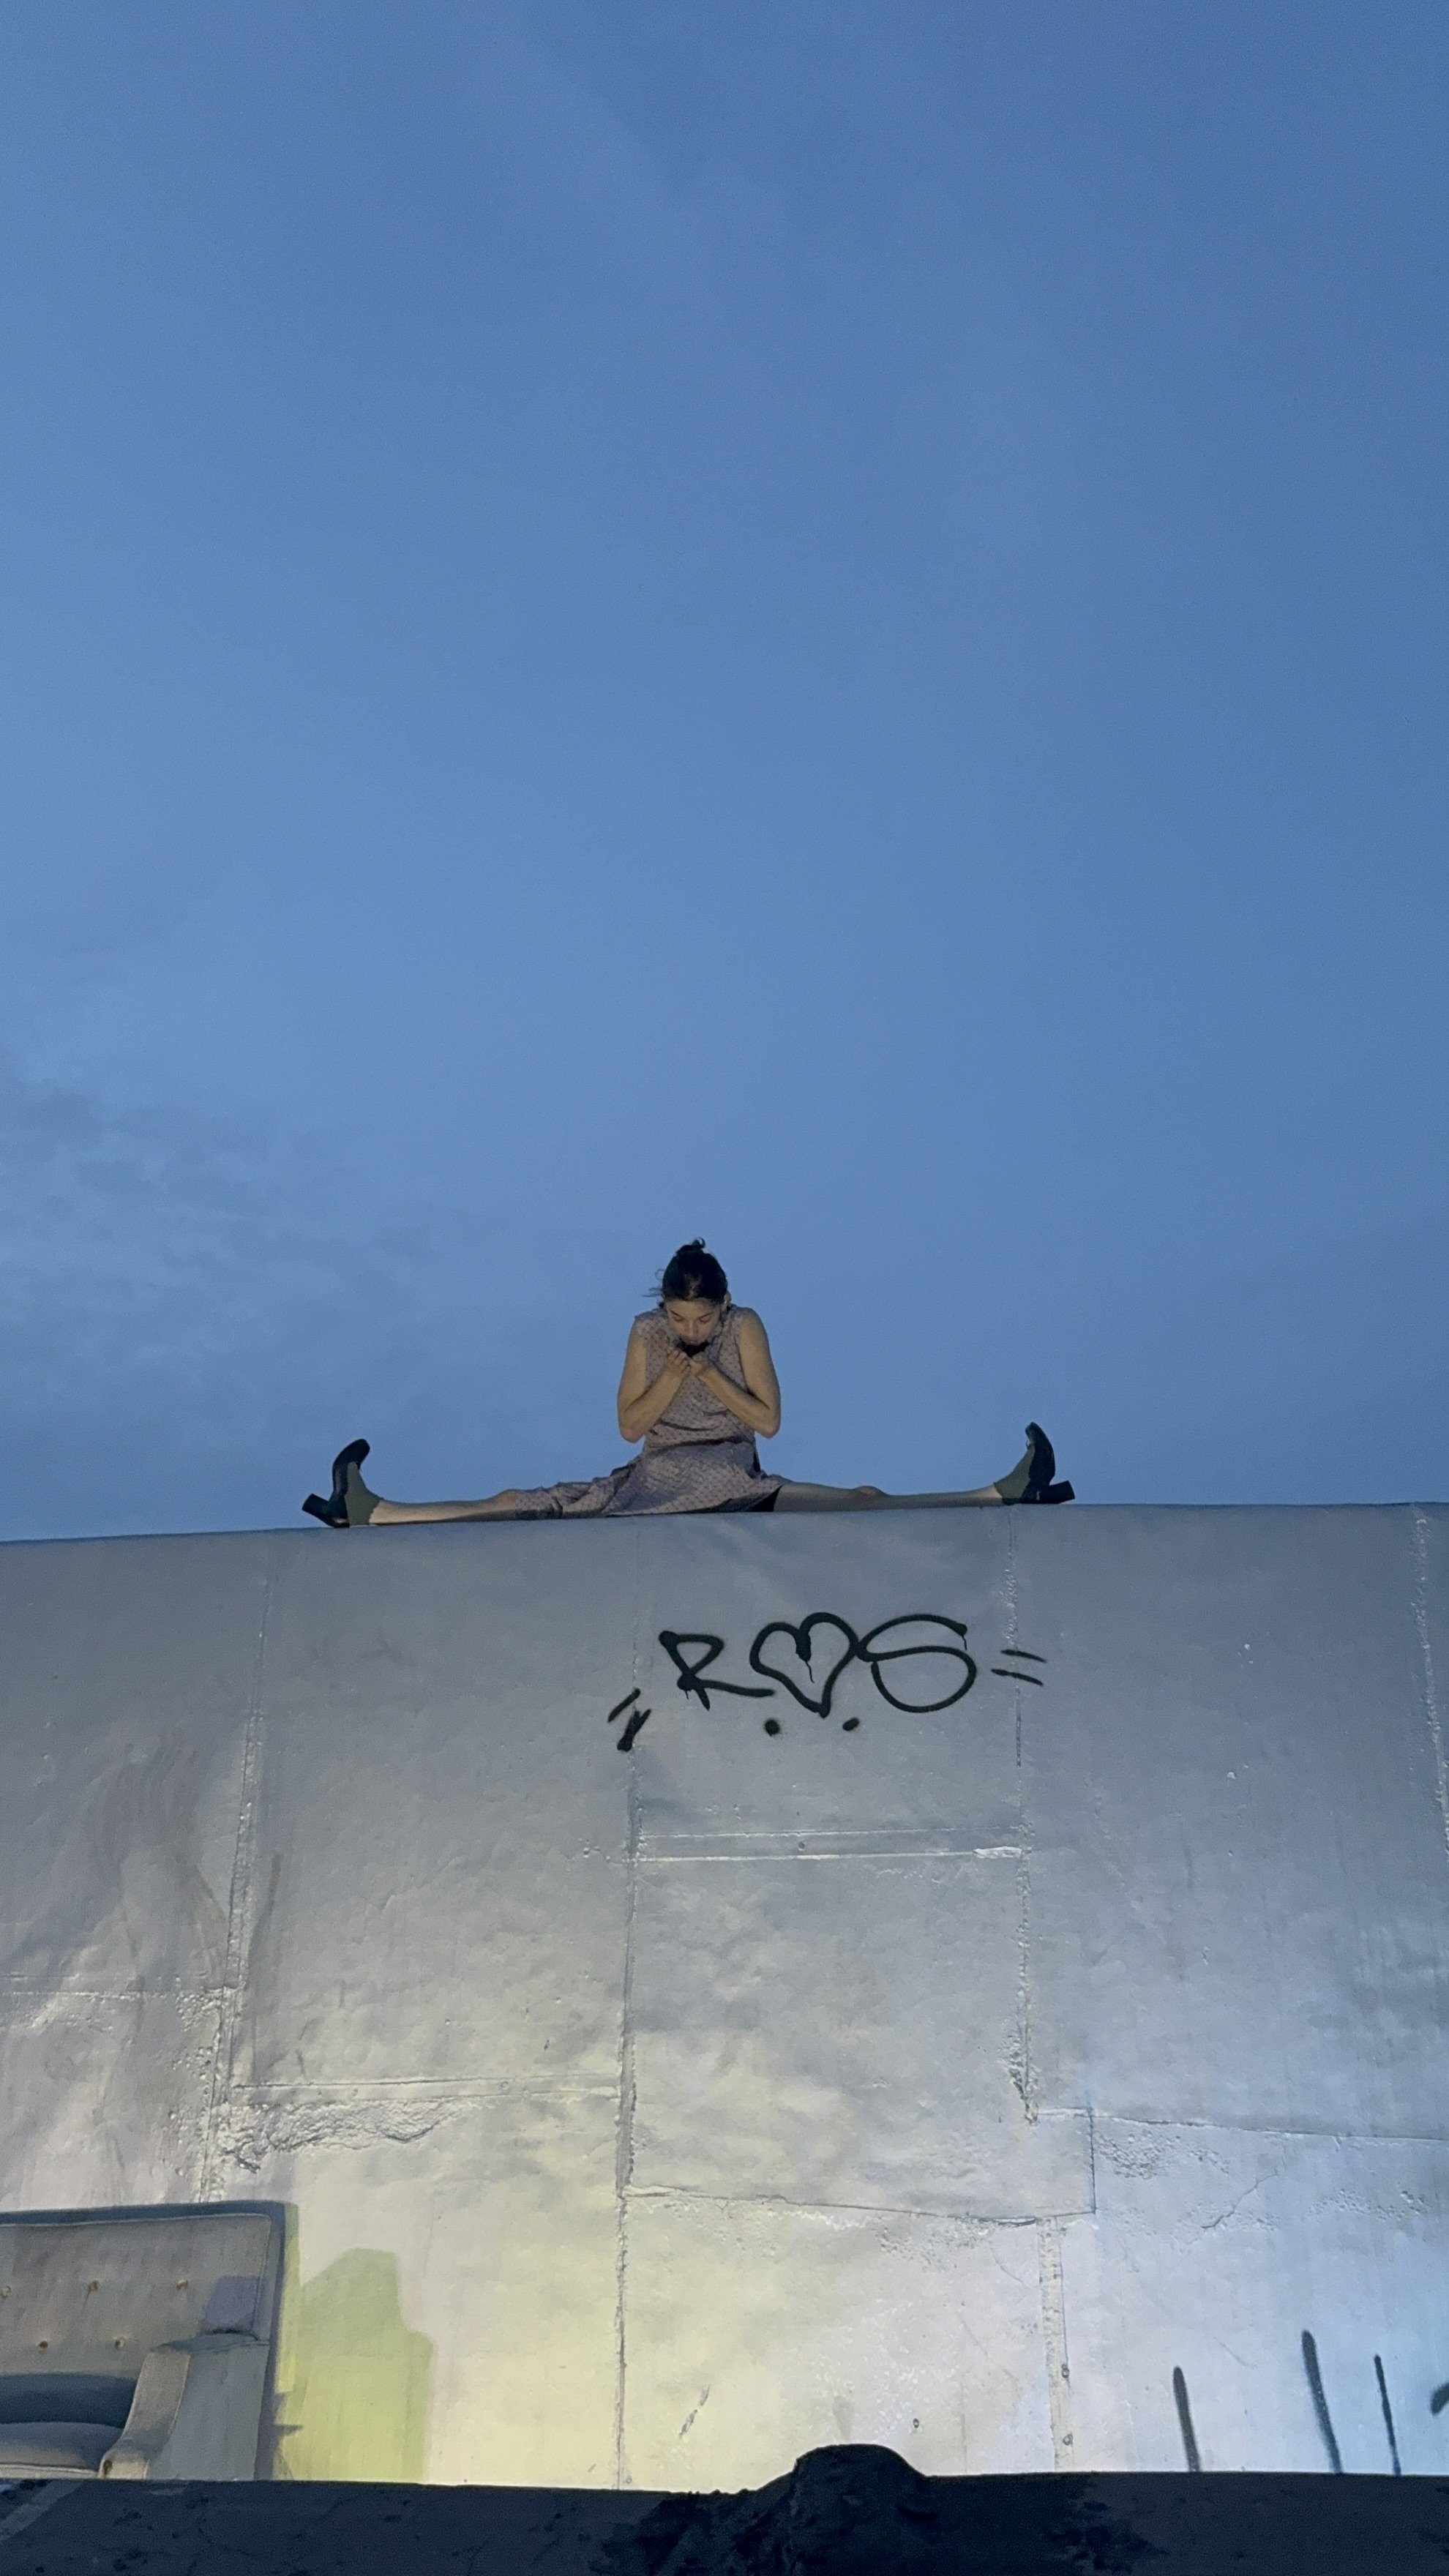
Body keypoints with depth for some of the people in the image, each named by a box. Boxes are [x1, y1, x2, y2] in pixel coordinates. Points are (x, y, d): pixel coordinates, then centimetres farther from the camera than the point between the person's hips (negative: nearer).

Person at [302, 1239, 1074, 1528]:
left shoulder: (745, 1328, -2)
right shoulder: (646, 1332, 3)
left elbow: (769, 1419, -3)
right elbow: (629, 1424, 1)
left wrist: (710, 1375, -14)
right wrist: (673, 1375, -13)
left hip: (736, 1480, -1)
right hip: (657, 1478, 1)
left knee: (856, 1505, -21)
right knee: (524, 1504, -11)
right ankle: (372, 1513, -17)